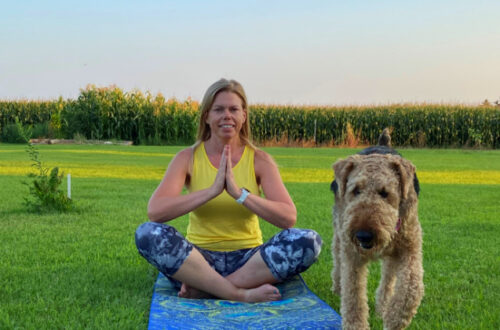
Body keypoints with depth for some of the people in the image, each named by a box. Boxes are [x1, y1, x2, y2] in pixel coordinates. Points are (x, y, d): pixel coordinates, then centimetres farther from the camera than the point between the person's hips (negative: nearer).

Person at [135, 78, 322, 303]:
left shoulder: (259, 160, 0)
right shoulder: (188, 158, -1)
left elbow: (288, 217, -12)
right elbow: (154, 211, -17)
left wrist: (239, 193, -24)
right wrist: (212, 190, -25)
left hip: (248, 260, 1)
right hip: (199, 259, 0)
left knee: (309, 240, -25)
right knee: (147, 233, -28)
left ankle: (204, 288, -24)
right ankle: (244, 295, -29)